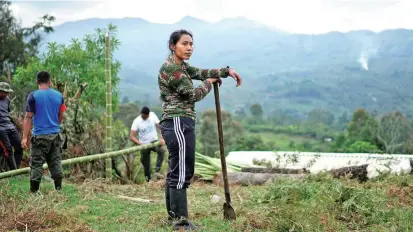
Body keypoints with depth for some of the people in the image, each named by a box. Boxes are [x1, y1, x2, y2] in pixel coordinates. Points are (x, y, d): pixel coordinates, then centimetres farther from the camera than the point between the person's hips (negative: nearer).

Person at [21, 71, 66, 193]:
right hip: (55, 134, 4)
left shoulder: (33, 96, -7)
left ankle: (34, 191, 0)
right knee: (56, 161, 12)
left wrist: (24, 137, -7)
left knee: (36, 163, 1)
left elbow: (28, 117, -8)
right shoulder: (59, 95, 6)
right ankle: (58, 187, 11)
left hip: (39, 135, -4)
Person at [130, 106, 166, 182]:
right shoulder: (136, 121, -12)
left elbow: (159, 126, -11)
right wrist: (140, 144, -34)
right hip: (144, 144, 0)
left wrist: (162, 138, -28)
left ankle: (157, 171, -31)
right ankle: (148, 179, 26)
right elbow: (131, 136, -18)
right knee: (146, 164, 4)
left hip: (154, 141, 0)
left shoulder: (152, 115, -7)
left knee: (162, 150, -31)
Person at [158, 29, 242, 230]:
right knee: (181, 173, -8)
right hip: (179, 123, -11)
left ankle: (173, 216, 21)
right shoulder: (171, 68, -14)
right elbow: (193, 95, -12)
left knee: (175, 172, 14)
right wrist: (208, 83, 6)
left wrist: (227, 71, 12)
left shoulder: (180, 66, 16)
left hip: (177, 124, 11)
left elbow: (201, 72, 20)